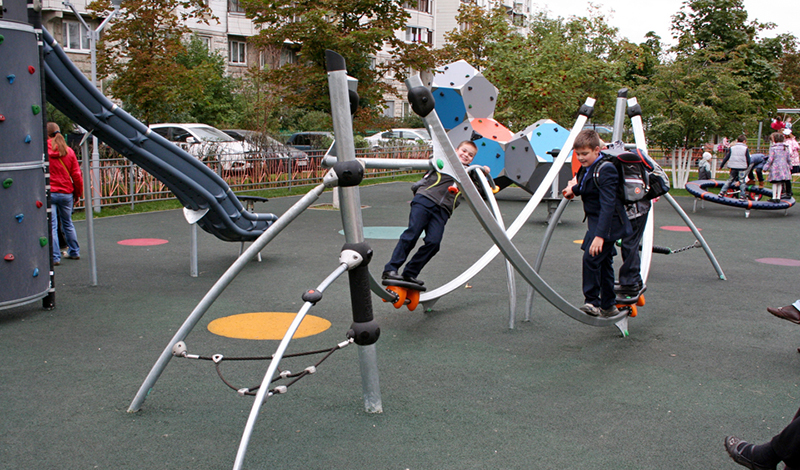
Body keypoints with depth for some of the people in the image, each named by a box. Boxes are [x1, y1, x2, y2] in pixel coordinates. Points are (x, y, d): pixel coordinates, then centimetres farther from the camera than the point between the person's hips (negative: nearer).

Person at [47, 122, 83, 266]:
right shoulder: (69, 151, 2)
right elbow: (77, 174, 4)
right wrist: (78, 193, 14)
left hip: (48, 193, -4)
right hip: (66, 193, 4)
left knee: (51, 226, -3)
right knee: (68, 223, 19)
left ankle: (55, 257, -6)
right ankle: (74, 252, 27)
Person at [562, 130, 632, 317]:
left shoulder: (605, 170, -23)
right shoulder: (586, 168, 5)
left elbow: (607, 205, -30)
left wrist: (600, 235, -35)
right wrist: (574, 188, 4)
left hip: (608, 224, -10)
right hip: (596, 221, 10)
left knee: (591, 258, -18)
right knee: (604, 263, 15)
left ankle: (593, 303, -8)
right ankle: (608, 306, 25)